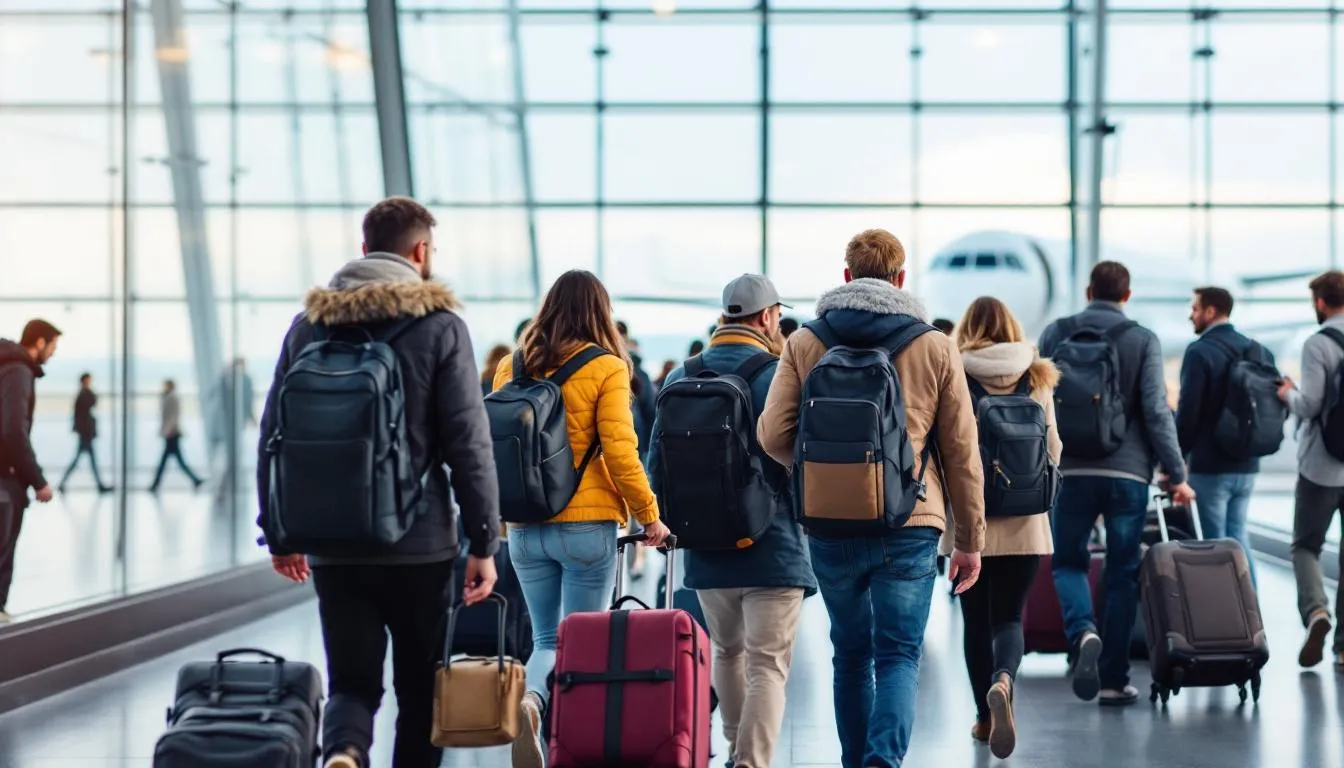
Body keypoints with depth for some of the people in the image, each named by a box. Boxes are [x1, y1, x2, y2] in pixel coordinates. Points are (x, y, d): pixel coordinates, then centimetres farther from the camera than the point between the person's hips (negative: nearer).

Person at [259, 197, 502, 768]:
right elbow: (469, 443, -9)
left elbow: (273, 435, 9)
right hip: (420, 546, -3)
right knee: (421, 690, 11)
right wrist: (484, 541, -4)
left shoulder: (310, 323, 7)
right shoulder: (439, 325, -4)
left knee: (352, 683, 8)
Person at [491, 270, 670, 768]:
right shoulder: (606, 369, -7)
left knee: (547, 640, 13)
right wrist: (648, 515, -1)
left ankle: (528, 701, -16)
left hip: (524, 527, 4)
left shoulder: (510, 367, 5)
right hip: (587, 524, -4)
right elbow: (620, 452, -12)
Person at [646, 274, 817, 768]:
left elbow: (657, 465, 7)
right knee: (768, 664, -3)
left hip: (706, 549, 5)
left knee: (727, 651, 23)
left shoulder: (680, 379, 3)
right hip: (772, 544, -5)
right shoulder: (777, 375, -11)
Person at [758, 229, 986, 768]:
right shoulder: (935, 347, 2)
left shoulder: (804, 343, 3)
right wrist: (970, 540, 11)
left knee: (851, 652, 18)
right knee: (899, 655, 0)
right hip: (910, 524, -2)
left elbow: (773, 434, -3)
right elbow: (962, 451, 3)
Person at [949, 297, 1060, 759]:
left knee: (976, 620, 11)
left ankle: (985, 717, 17)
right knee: (1009, 617, 3)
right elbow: (1052, 449, 7)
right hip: (1024, 520, 1)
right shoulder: (1037, 379, 1)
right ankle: (1003, 682, -27)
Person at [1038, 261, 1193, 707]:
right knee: (1123, 574, 8)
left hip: (1070, 470, 1)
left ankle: (1083, 632, -15)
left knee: (1068, 561, 14)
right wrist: (1176, 474, 1)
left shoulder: (1056, 333, 3)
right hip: (1127, 471, -1)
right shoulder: (1142, 340, -1)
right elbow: (1156, 411, -5)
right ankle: (1113, 679, 9)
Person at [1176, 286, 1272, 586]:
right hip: (1247, 464, 7)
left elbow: (1188, 412, -16)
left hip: (1210, 466, -7)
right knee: (1237, 535, 14)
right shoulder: (1259, 351, 9)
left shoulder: (1200, 351, -12)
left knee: (1214, 541, -1)